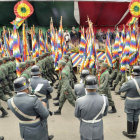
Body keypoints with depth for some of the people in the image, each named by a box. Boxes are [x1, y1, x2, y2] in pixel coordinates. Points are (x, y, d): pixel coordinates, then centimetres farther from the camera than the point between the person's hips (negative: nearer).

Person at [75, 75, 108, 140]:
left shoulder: (79, 101, -30)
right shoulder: (104, 99, -26)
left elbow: (77, 115, -9)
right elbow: (104, 113, -5)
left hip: (85, 130, -1)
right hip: (98, 131, 1)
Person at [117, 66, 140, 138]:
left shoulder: (130, 82, -27)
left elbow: (121, 90, -13)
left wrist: (124, 84, 5)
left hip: (130, 103, -6)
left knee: (130, 118, 10)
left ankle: (130, 133, 25)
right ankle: (134, 133, 32)